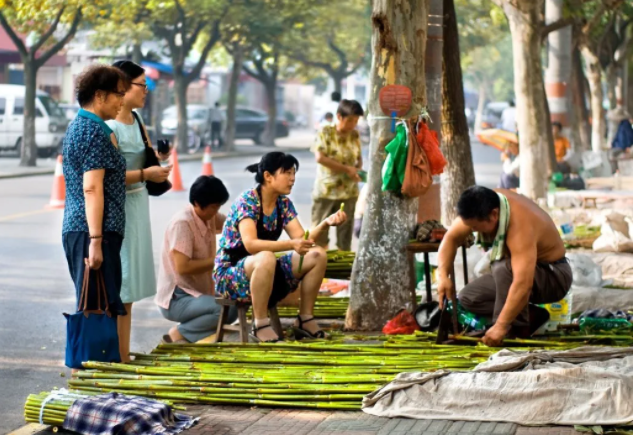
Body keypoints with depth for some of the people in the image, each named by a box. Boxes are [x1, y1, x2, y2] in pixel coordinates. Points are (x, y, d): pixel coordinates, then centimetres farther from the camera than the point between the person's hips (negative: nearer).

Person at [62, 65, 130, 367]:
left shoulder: (76, 126, 17)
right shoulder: (95, 130, -13)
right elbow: (92, 189, -20)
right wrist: (96, 240, -23)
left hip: (74, 228, 10)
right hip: (93, 229, -10)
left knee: (89, 307, 14)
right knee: (97, 309, -8)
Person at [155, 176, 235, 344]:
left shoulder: (210, 217, 5)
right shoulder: (182, 223, -20)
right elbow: (183, 267, -25)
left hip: (197, 293, 9)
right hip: (175, 299, -9)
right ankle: (178, 335, -10)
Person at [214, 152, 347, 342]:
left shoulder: (284, 204, 3)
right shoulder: (247, 201, -20)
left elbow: (302, 239, -5)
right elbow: (251, 244, -33)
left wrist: (326, 223, -22)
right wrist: (291, 245, -43)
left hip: (263, 270, 8)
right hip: (229, 274, -8)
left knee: (317, 255, -6)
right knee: (266, 258, -39)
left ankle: (305, 320, 0)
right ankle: (260, 326, -28)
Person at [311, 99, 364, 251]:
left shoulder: (355, 135, 6)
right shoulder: (325, 133, -7)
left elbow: (359, 158, 13)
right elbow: (320, 157, -17)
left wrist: (358, 169, -11)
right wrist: (346, 169, -19)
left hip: (349, 191, 3)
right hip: (326, 190, -3)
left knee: (345, 234, 7)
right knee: (319, 234, 1)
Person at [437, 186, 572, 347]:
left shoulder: (520, 226, -37)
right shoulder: (484, 206, -14)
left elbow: (523, 286, -44)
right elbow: (451, 238, -5)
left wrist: (500, 326, -44)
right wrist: (443, 275, -20)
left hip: (553, 277, -9)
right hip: (522, 270, 9)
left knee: (504, 268, -37)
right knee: (468, 297, -4)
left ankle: (518, 328, -19)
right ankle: (531, 316, 0)